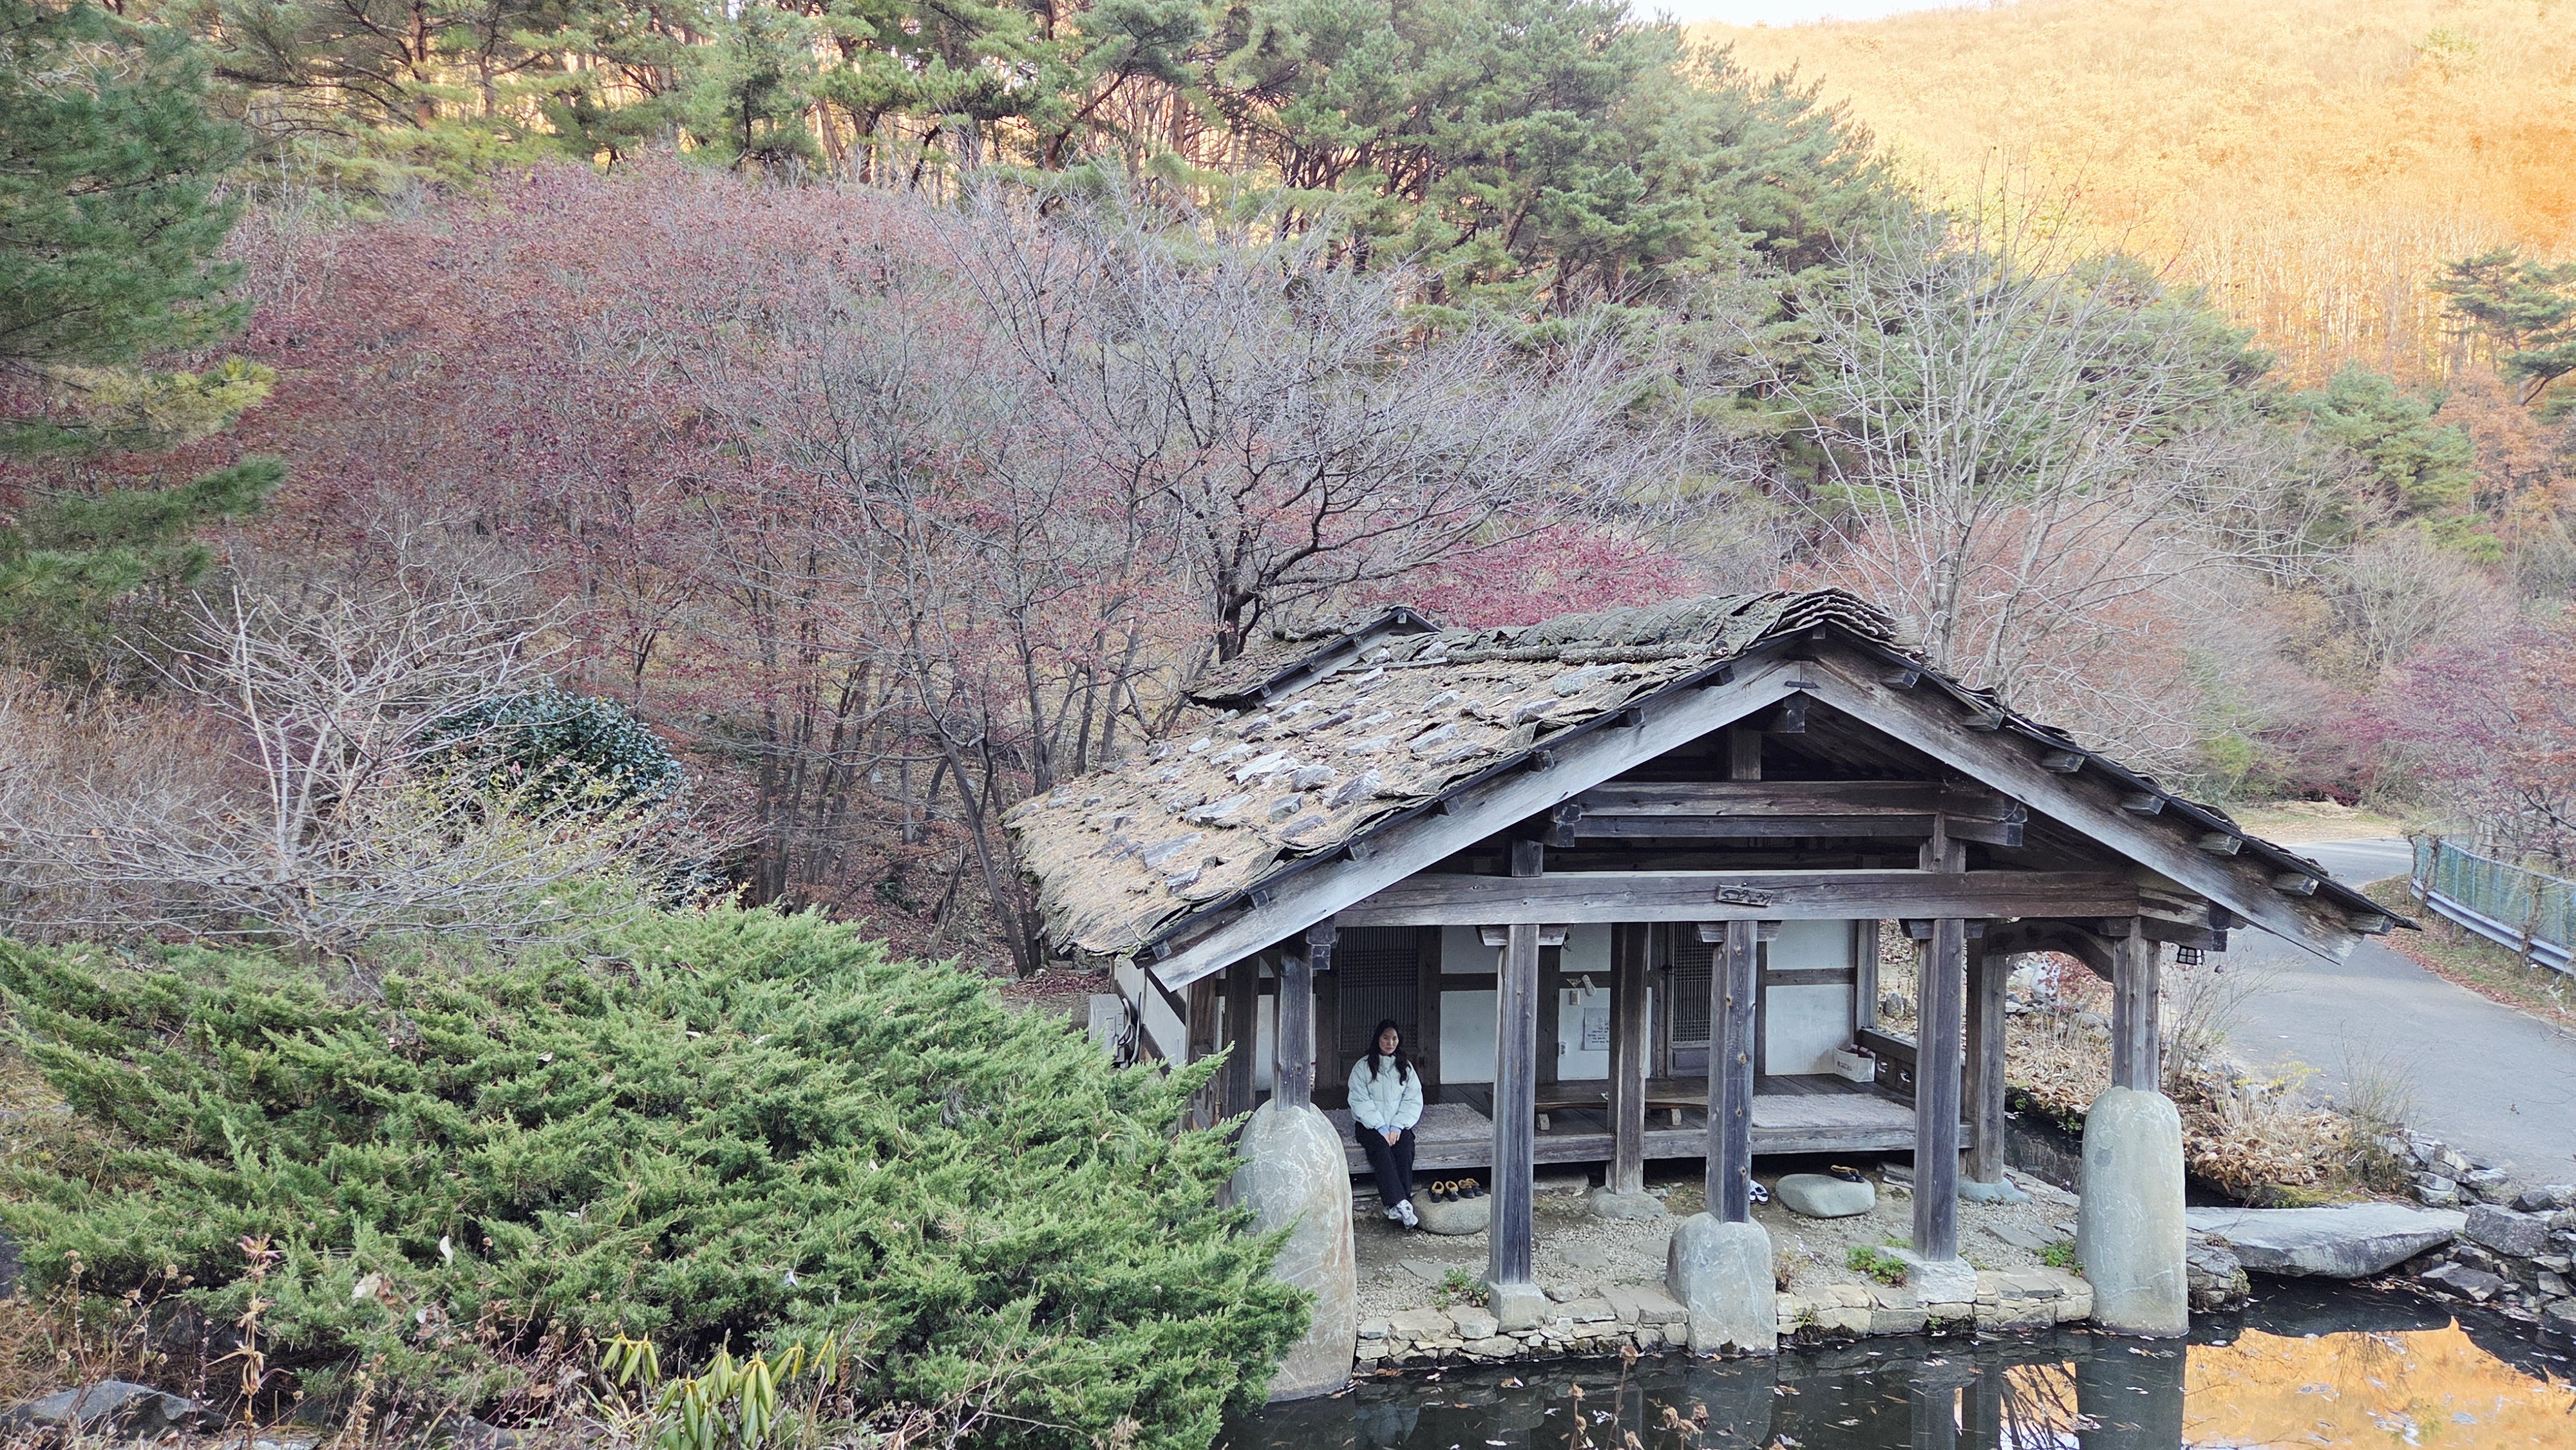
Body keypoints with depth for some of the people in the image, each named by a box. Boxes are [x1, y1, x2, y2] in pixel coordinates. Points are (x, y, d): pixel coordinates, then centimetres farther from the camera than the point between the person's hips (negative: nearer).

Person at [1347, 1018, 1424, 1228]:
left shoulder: (1406, 1067, 12)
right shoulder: (1363, 1067, 3)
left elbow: (1414, 1100, 3)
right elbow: (1360, 1102, -6)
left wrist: (1397, 1126, -12)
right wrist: (1380, 1127, -17)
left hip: (1399, 1124, 2)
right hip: (1369, 1124, -2)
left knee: (1405, 1148, -29)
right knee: (1381, 1148, -32)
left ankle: (1397, 1207, -35)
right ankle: (1401, 1204, -44)